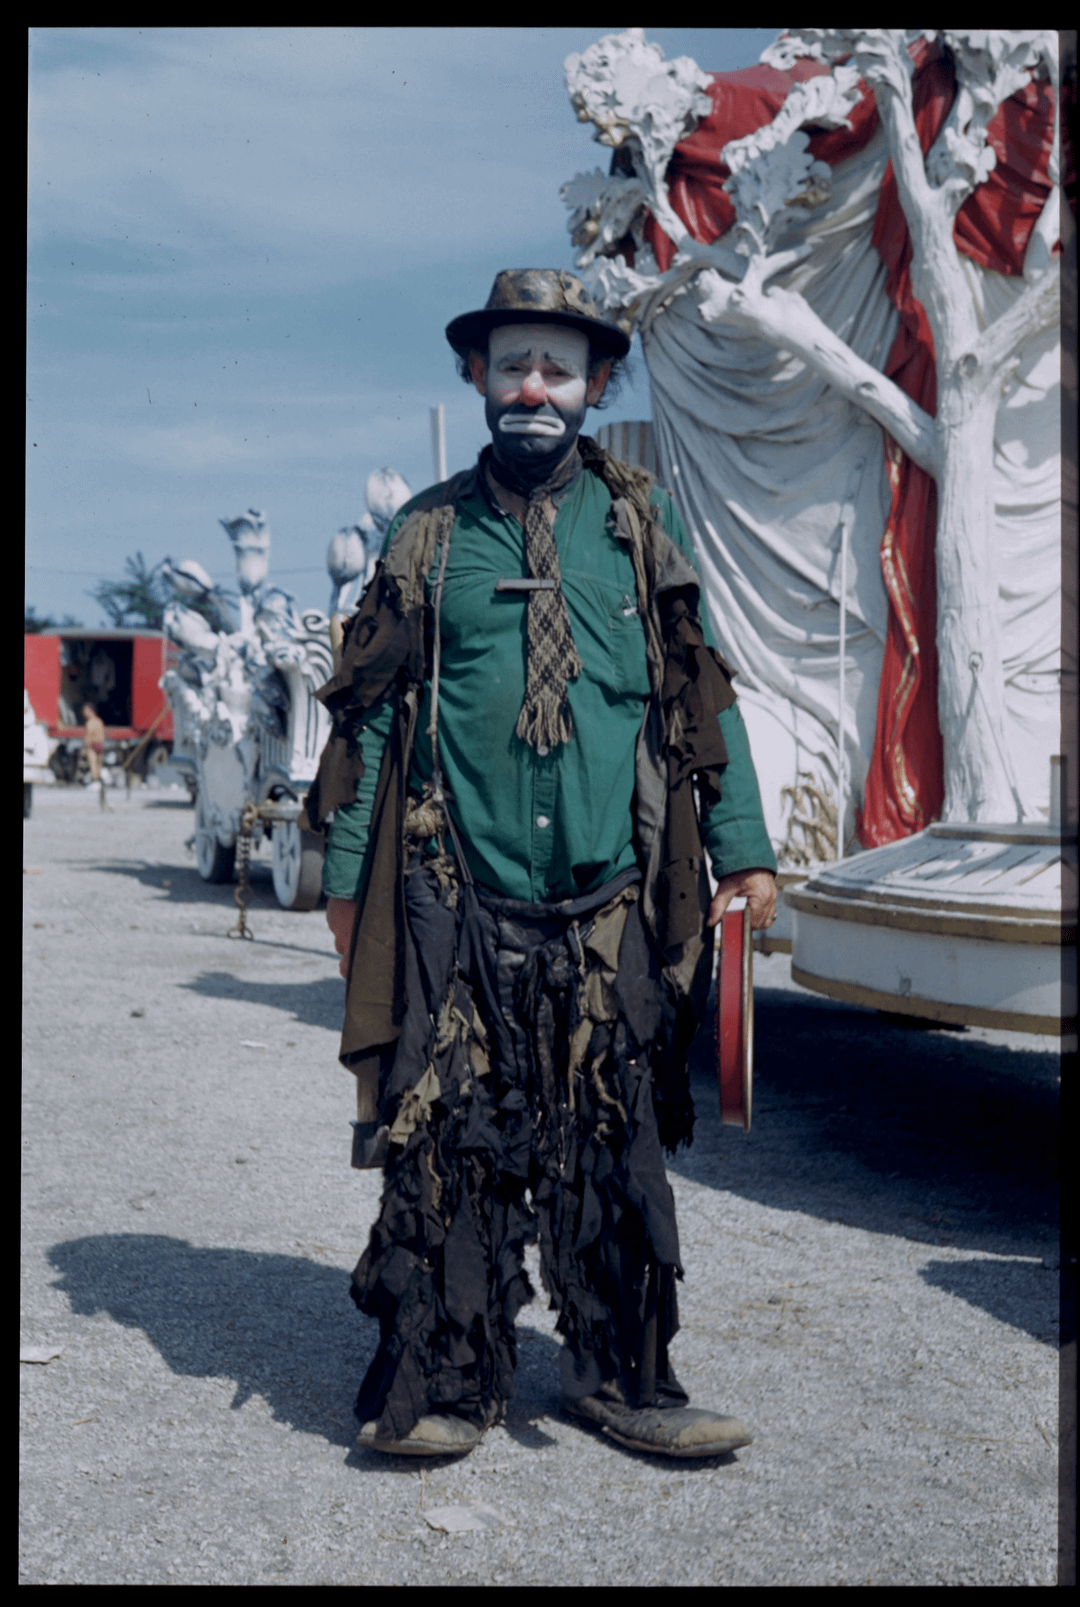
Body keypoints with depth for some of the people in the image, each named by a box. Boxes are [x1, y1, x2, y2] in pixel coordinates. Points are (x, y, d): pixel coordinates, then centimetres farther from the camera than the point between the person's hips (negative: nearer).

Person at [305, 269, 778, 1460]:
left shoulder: (641, 525, 10)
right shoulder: (426, 535, 8)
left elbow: (703, 696, 11)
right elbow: (367, 711, 9)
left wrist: (741, 851, 4)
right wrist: (346, 873, 4)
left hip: (612, 910, 1)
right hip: (457, 905, -1)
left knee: (615, 1147, 6)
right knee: (449, 1146, 0)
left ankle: (619, 1373, 19)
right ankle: (443, 1378, 13)